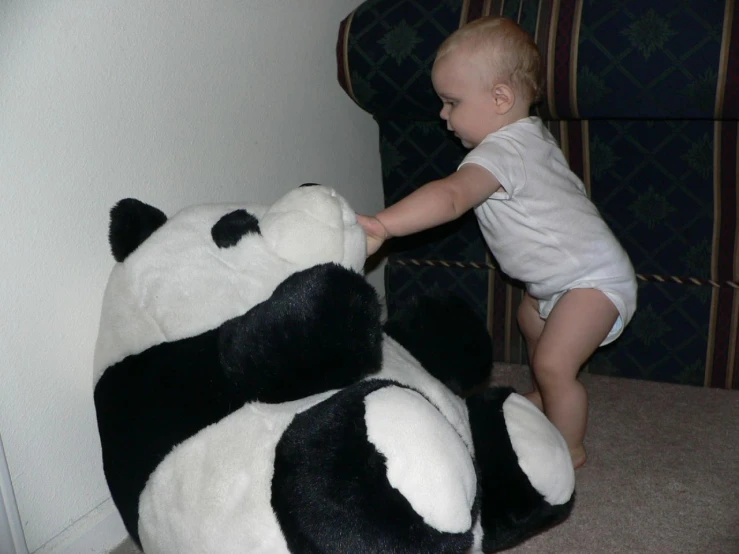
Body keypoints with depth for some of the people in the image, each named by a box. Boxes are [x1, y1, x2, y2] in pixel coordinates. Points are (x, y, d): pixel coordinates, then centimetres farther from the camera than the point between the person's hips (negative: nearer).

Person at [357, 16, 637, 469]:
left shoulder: (502, 152, -31)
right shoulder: (533, 134, 1)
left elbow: (451, 197, -50)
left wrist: (382, 225, -61)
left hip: (592, 279, -11)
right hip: (558, 277, 11)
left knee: (553, 365, -13)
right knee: (532, 323, 28)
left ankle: (569, 448, 11)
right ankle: (547, 398, 52)